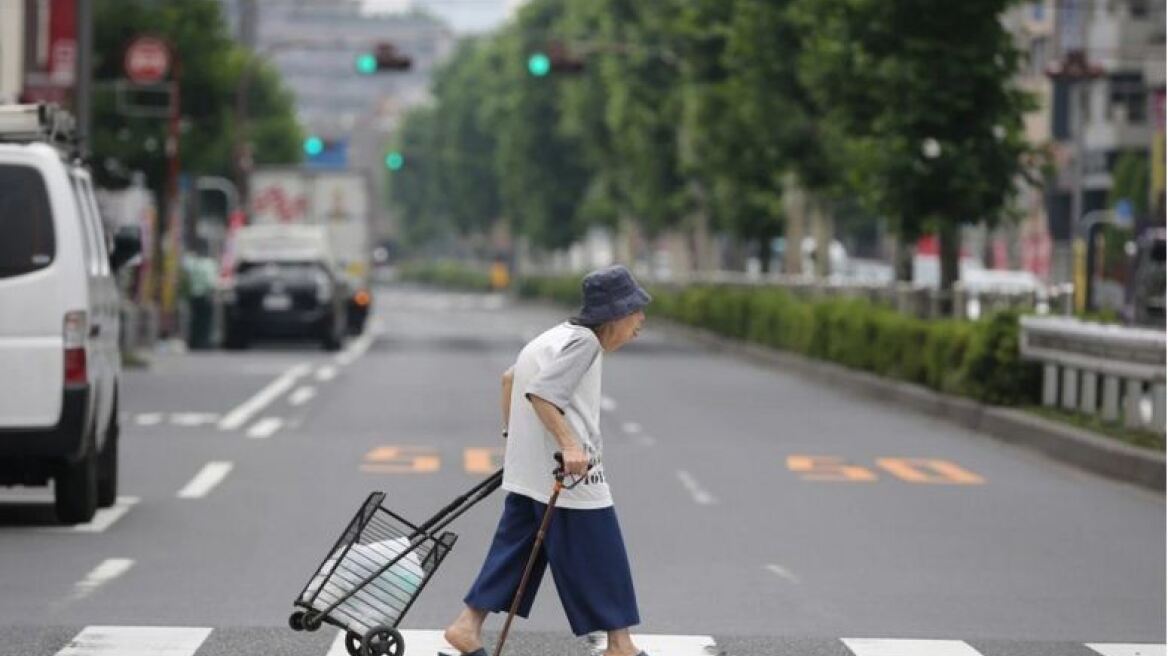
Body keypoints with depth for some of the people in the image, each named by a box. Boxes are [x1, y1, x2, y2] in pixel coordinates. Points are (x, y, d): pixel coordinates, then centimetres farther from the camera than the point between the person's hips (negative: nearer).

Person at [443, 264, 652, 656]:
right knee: (600, 557, 1)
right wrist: (569, 445, -31)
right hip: (570, 475, -10)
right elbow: (540, 392, -26)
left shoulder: (560, 336, 16)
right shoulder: (584, 341, -14)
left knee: (514, 547, 12)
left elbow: (510, 378, 27)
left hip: (525, 469, 10)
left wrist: (512, 435, 32)